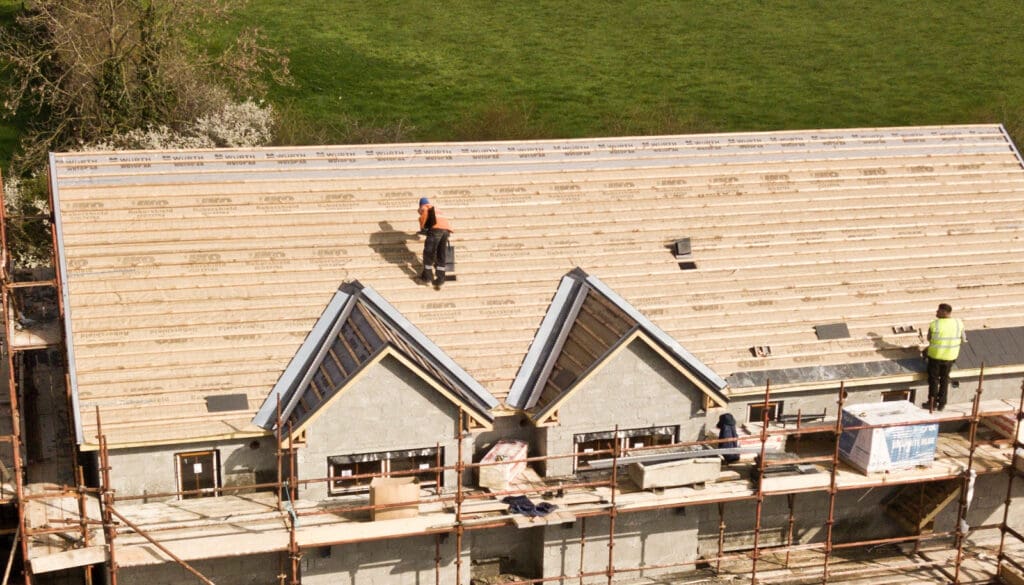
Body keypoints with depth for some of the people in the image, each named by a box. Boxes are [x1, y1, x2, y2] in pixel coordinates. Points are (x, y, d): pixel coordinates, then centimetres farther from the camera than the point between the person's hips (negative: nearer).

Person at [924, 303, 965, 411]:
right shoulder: (959, 323, -10)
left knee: (933, 378, 16)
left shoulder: (934, 325, -18)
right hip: (950, 356, 3)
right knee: (944, 378, 21)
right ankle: (941, 403, 26)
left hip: (935, 355, -3)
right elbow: (962, 338, 5)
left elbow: (929, 339, -1)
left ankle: (932, 402, 21)